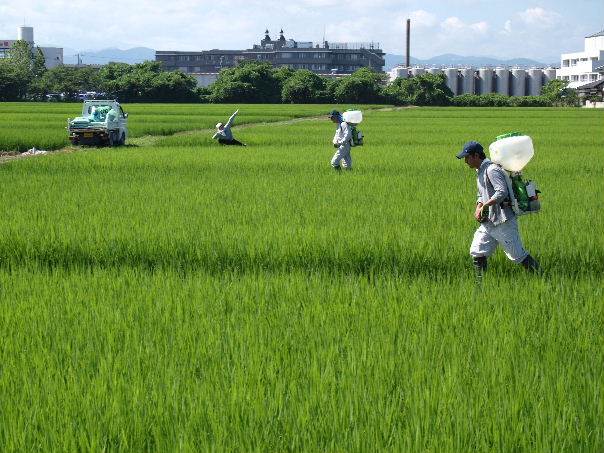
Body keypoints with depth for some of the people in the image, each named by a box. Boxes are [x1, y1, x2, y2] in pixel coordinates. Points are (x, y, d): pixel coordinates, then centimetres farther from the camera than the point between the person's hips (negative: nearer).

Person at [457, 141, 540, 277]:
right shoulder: (480, 171, 16)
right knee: (477, 253, 2)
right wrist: (478, 209, 6)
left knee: (518, 255, -3)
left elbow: (502, 192, -28)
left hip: (503, 222, -9)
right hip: (488, 223, 9)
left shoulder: (492, 170, -16)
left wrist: (485, 206, -23)